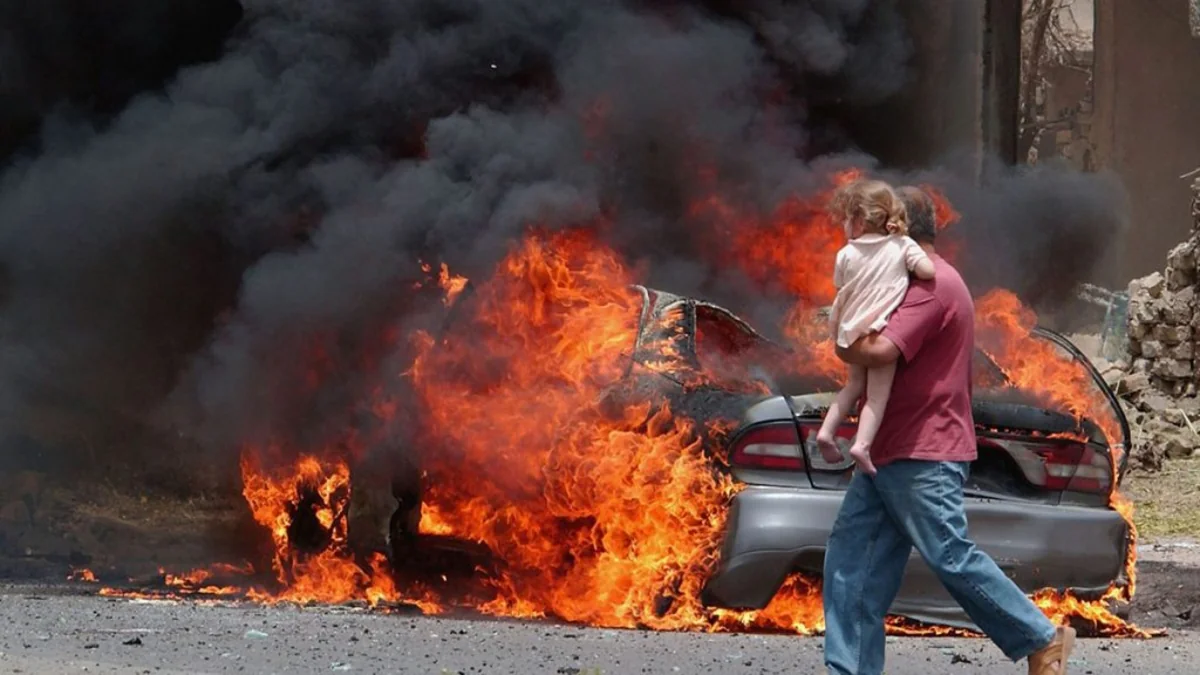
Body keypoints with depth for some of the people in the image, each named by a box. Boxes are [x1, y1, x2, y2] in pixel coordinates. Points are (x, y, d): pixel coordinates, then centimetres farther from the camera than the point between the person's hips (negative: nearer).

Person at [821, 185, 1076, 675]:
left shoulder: (932, 285, -15)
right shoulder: (928, 282, 21)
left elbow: (881, 351, -26)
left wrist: (844, 346, -7)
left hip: (923, 460, -11)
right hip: (888, 455, 11)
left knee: (952, 559, -6)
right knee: (851, 562, 5)